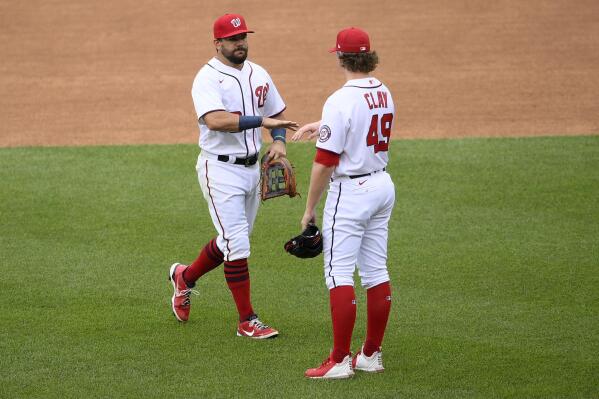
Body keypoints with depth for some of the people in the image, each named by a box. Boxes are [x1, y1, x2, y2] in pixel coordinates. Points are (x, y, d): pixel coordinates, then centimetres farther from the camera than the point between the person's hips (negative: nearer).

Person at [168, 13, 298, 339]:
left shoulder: (259, 75, 10)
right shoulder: (208, 78, -13)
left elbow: (276, 114, 20)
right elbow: (216, 120, -30)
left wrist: (279, 140, -1)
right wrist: (262, 121, -31)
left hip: (252, 167, 8)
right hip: (220, 169, -8)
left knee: (233, 240, 17)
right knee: (237, 244, -9)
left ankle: (185, 277, 42)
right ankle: (247, 321, -4)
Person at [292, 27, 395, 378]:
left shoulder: (341, 100, -19)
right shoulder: (384, 93, 5)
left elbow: (324, 162, -19)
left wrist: (310, 208, -10)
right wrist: (320, 125, 39)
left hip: (351, 191, -8)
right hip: (383, 185, 8)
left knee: (339, 273, -5)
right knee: (376, 271, 11)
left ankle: (340, 360, -8)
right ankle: (372, 355, 17)